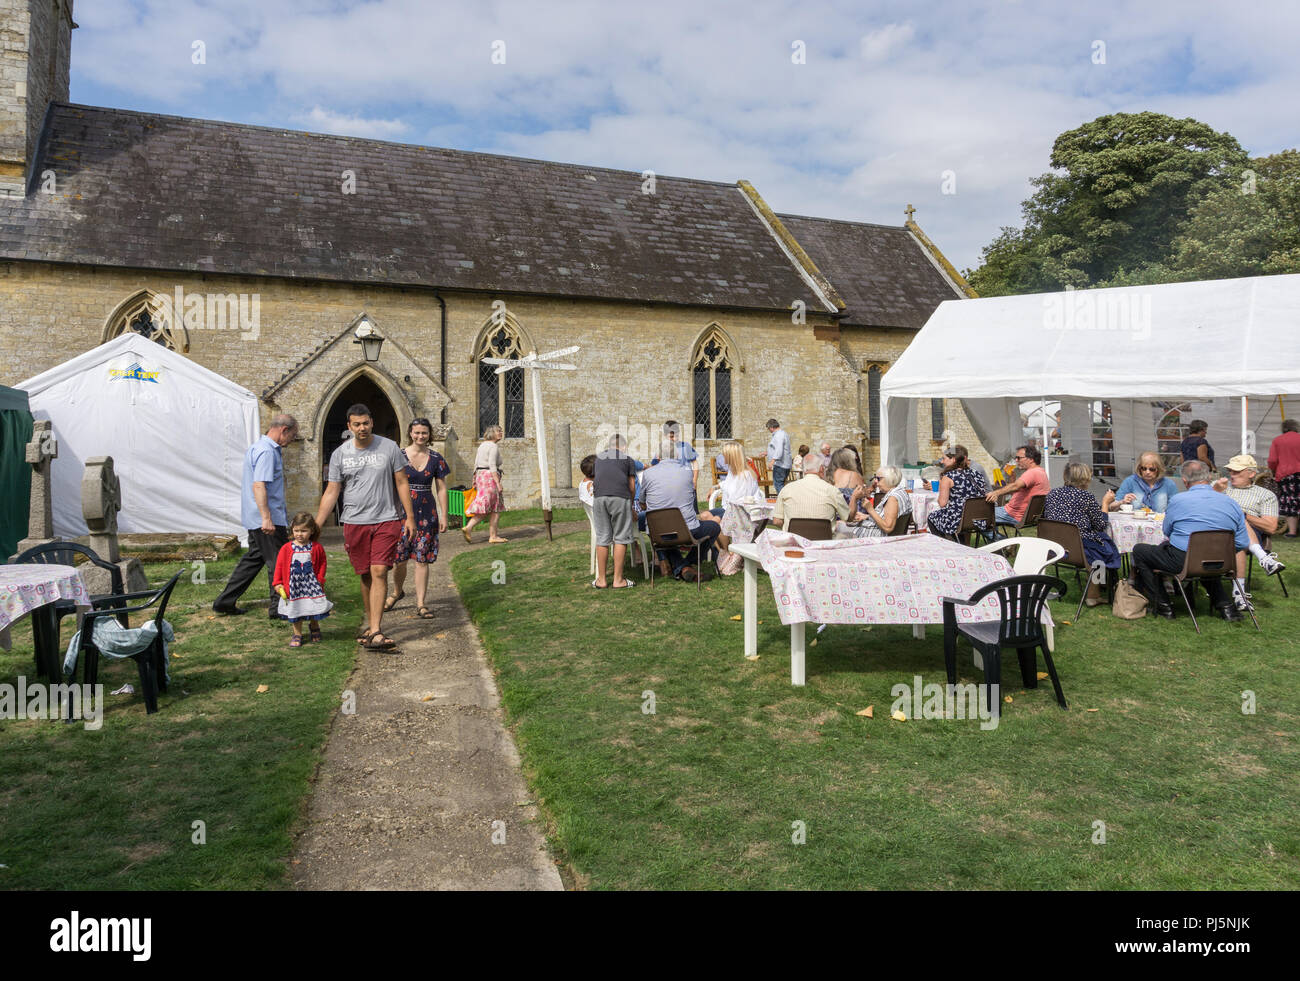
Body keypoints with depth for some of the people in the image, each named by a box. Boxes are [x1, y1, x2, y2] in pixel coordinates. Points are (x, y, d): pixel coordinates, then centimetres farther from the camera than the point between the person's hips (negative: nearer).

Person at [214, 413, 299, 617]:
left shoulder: (258, 447, 17)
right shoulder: (267, 451, -17)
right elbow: (259, 486, -25)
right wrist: (267, 518, -29)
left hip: (255, 519, 10)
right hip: (269, 519, -10)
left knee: (254, 558, 16)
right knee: (278, 562, -1)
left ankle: (225, 602, 20)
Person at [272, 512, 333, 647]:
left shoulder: (317, 547, -4)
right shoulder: (286, 548, -4)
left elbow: (322, 563, 6)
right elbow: (279, 566, 2)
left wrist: (320, 579, -3)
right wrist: (278, 583, -2)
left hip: (311, 585, 0)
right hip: (293, 586, 0)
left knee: (314, 609, 4)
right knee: (295, 610, 6)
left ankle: (315, 628, 33)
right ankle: (297, 634, 21)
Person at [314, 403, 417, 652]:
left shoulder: (389, 447, 1)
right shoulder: (340, 454, 4)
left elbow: (401, 483, 5)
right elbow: (331, 492, 6)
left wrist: (410, 517, 0)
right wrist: (315, 526, 1)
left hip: (386, 520, -2)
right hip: (354, 522, 2)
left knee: (379, 572, -11)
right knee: (365, 575, 8)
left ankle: (374, 632, -14)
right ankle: (368, 620, 26)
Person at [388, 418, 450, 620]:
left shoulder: (436, 459, 4)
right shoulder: (399, 456, -1)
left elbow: (441, 489, 6)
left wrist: (444, 516, 2)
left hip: (426, 513, 1)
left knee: (422, 559, 1)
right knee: (399, 557, 2)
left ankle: (420, 604, 7)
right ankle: (397, 591, 31)